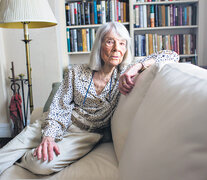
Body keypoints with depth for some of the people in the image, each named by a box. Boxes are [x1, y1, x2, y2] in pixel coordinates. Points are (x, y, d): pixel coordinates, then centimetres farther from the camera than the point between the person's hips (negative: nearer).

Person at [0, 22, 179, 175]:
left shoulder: (125, 75, -4)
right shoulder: (76, 73, 1)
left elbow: (172, 55, -10)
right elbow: (59, 108, -3)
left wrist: (138, 66, -29)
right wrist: (48, 136, -21)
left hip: (88, 133, -2)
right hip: (60, 125, 2)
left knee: (43, 164, -24)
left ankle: (16, 160, 6)